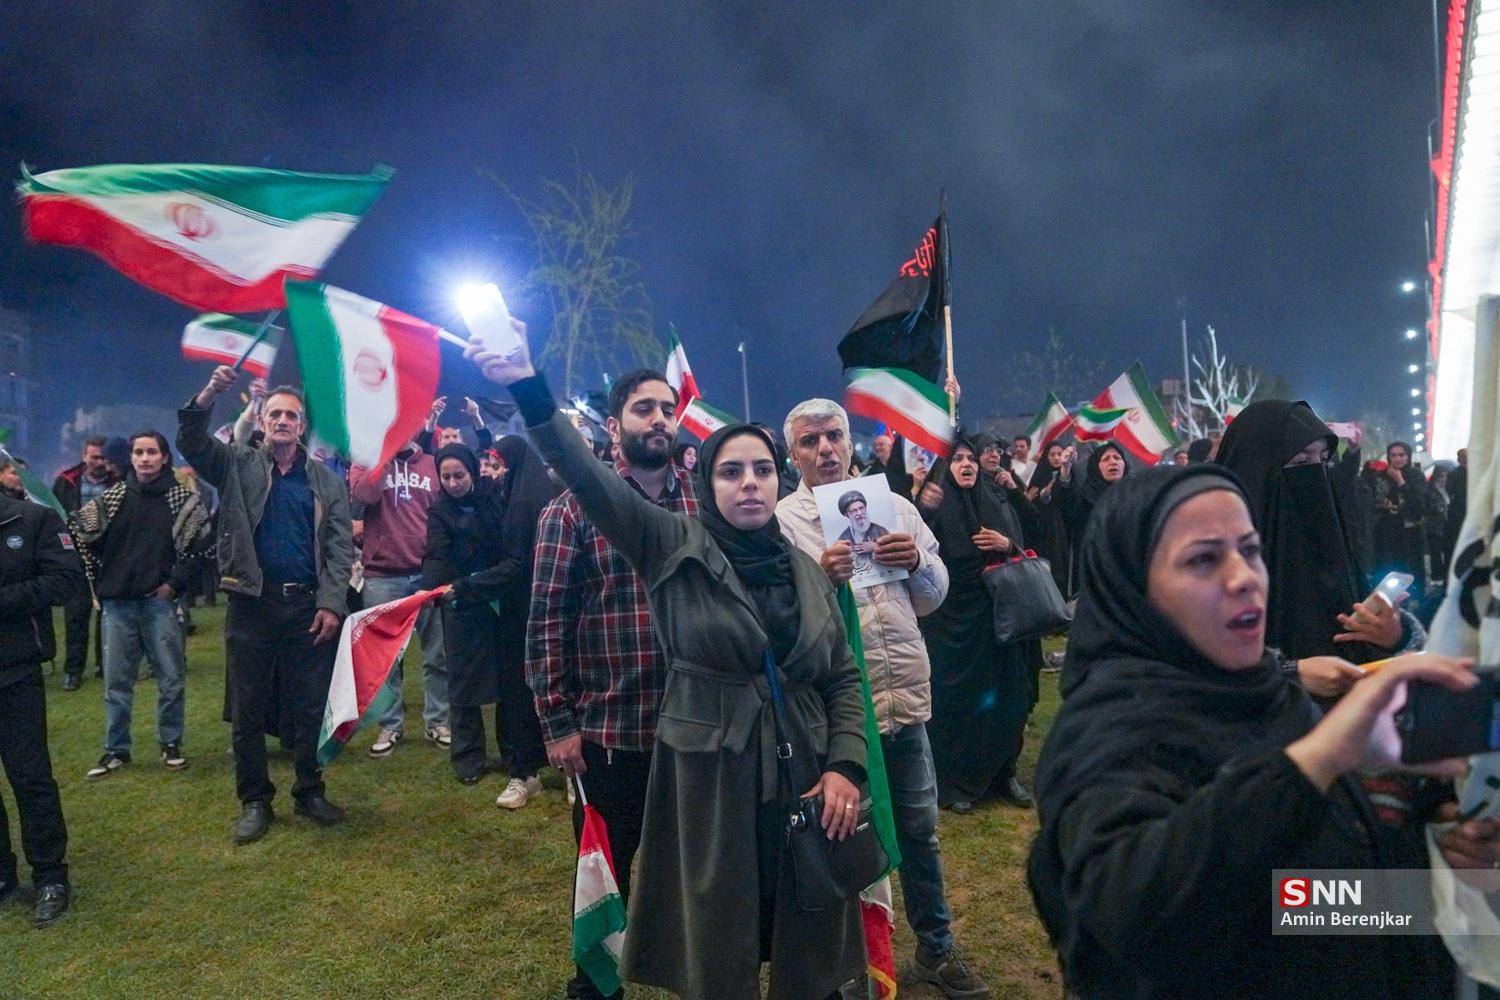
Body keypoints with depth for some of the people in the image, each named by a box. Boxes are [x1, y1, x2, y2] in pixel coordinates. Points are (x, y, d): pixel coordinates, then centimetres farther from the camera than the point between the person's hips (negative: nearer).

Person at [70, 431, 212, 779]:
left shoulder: (182, 498, -1)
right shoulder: (112, 497, 7)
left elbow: (204, 544, -3)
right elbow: (81, 535, 12)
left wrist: (176, 583, -6)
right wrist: (99, 581, 6)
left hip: (159, 602, -2)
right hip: (117, 603, 2)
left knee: (171, 679, 3)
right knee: (116, 682, 9)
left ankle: (171, 743, 19)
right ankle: (116, 750, 20)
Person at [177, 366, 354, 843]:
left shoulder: (326, 479, 8)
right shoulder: (238, 465, 8)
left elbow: (340, 546, 3)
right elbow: (191, 441, -9)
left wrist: (331, 603, -8)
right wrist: (209, 394, -26)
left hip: (309, 605, 1)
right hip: (251, 604, 0)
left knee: (311, 707, 7)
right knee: (248, 710, 7)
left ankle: (310, 791, 23)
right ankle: (255, 800, 21)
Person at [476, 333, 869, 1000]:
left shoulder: (805, 569, 6)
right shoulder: (675, 546, -5)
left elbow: (843, 676, 8)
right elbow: (589, 477, -18)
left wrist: (844, 766, -5)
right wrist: (529, 388, -29)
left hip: (802, 776, 3)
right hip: (706, 776, -3)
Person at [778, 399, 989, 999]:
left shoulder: (893, 506, 7)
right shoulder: (782, 521, -6)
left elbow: (933, 598, 10)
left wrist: (918, 562, -10)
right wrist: (820, 579, -26)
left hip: (906, 696, 4)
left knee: (919, 829, 17)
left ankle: (936, 949, 37)